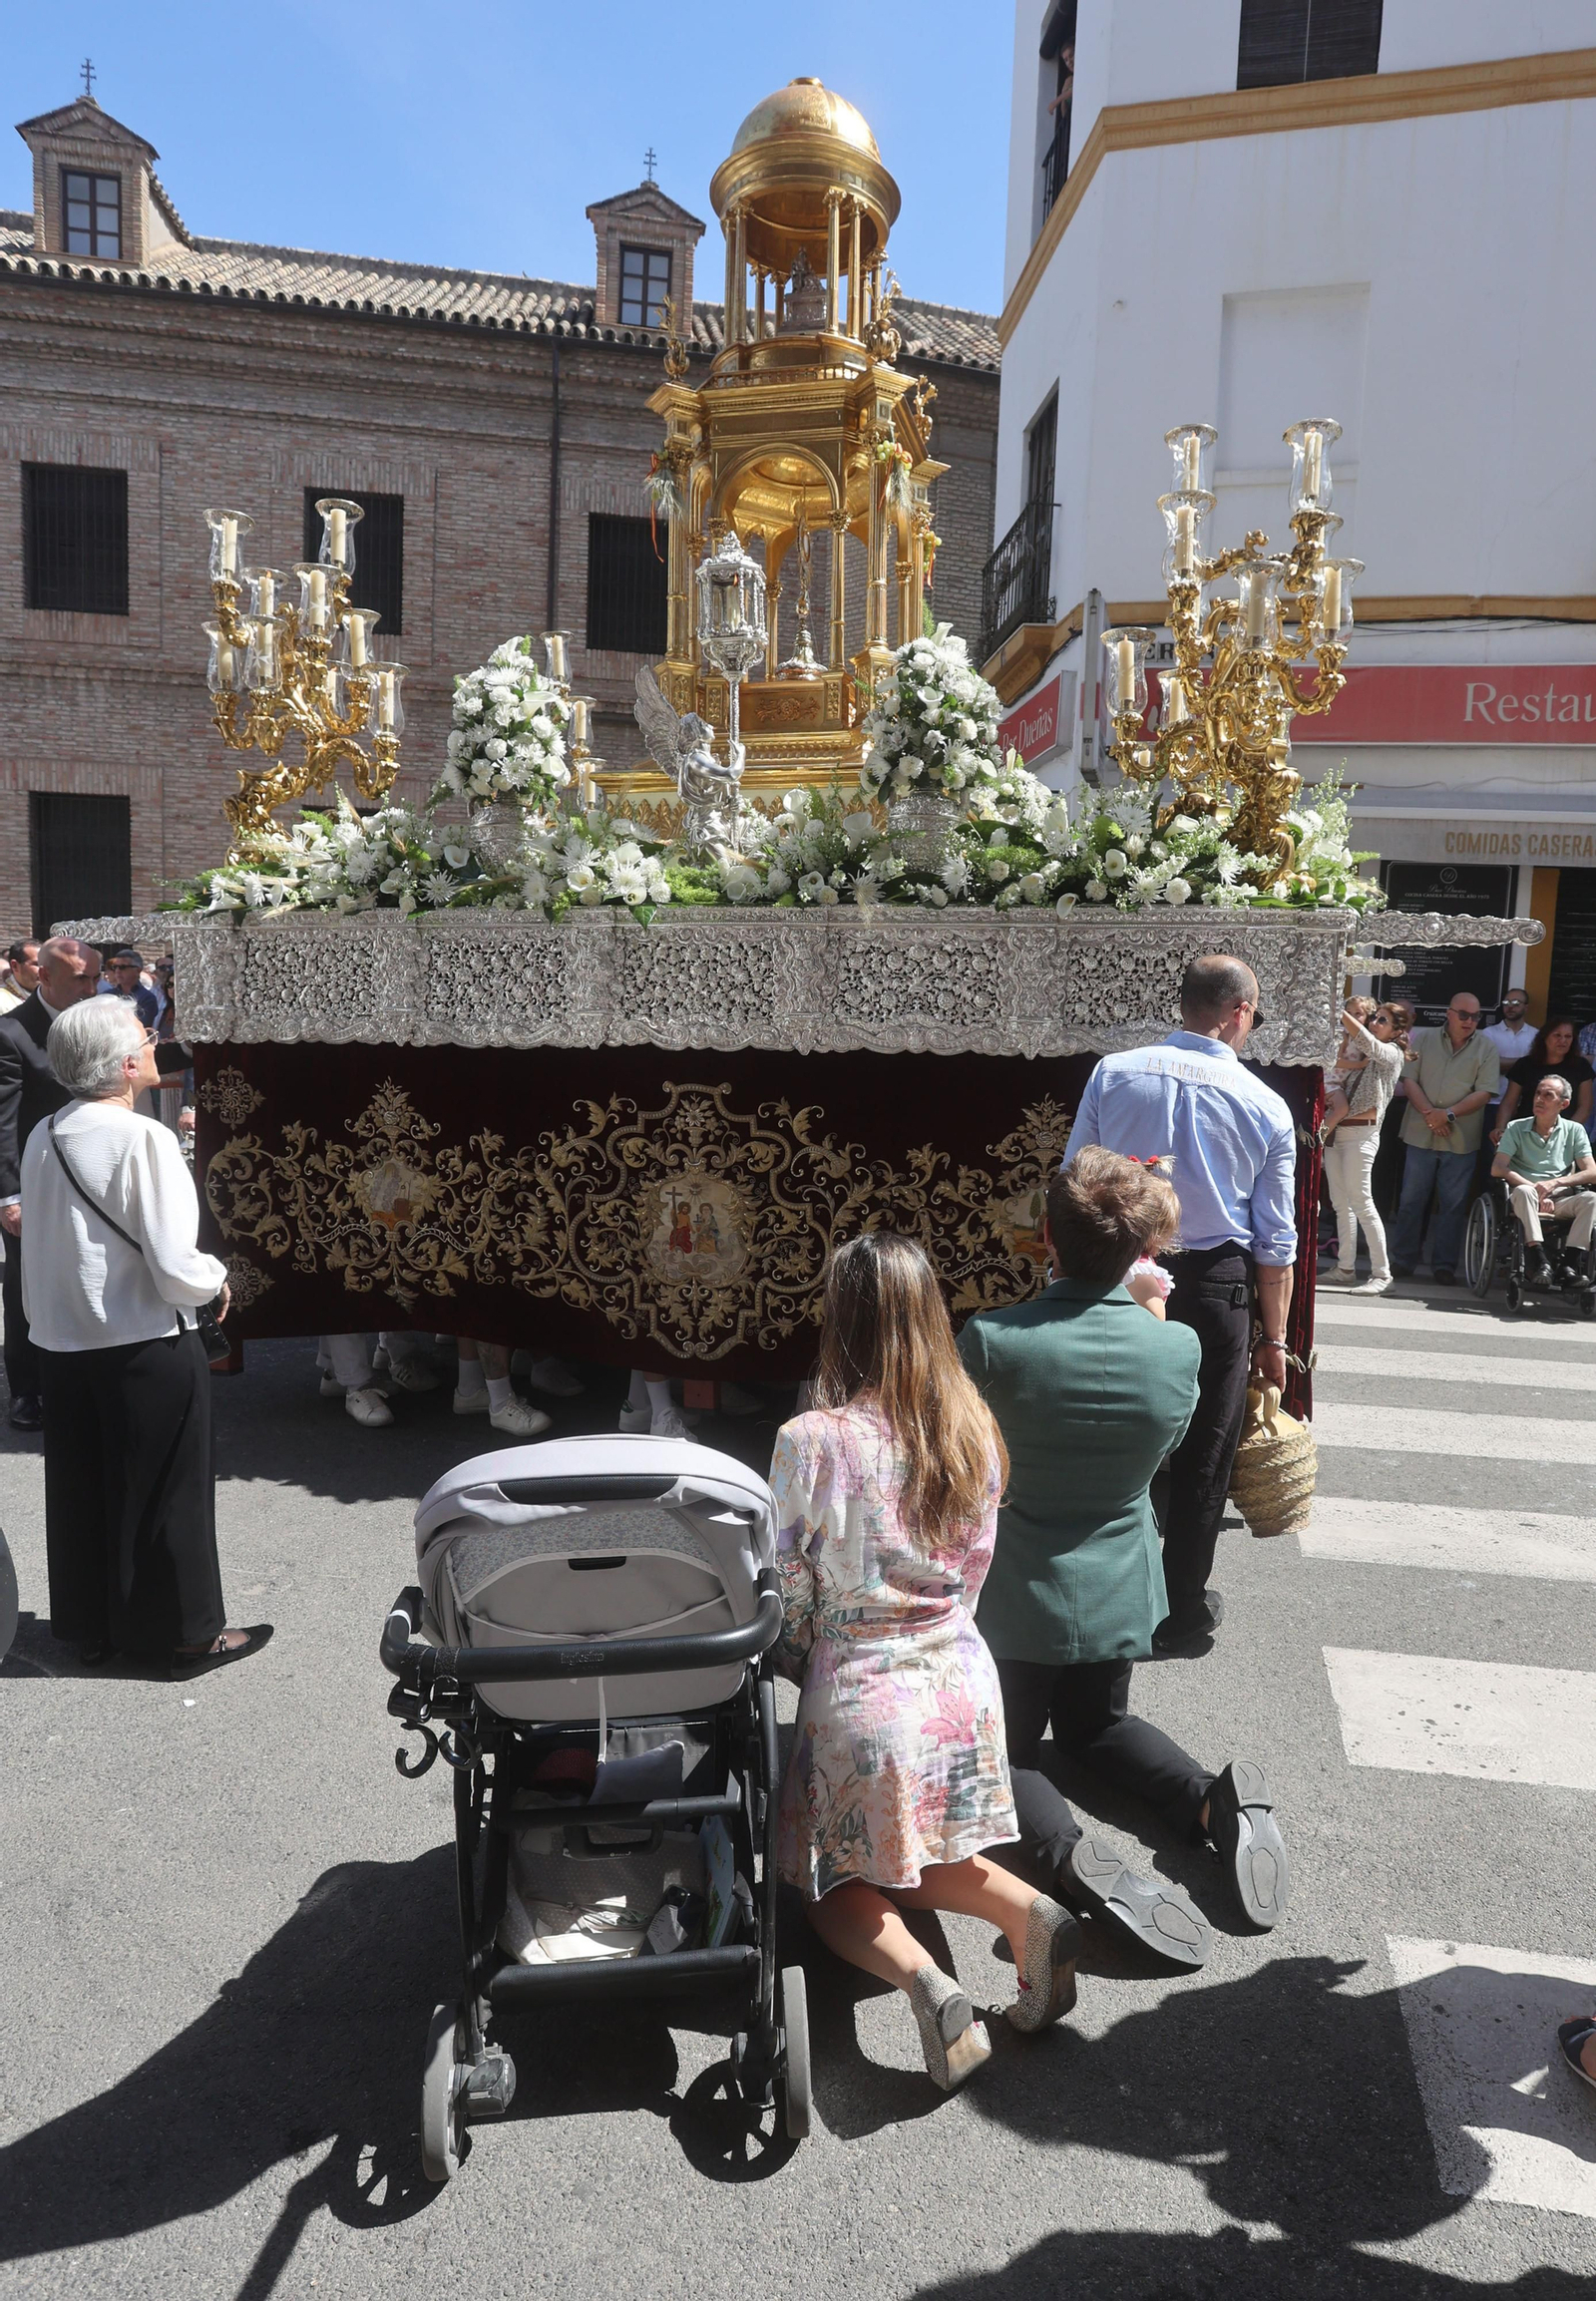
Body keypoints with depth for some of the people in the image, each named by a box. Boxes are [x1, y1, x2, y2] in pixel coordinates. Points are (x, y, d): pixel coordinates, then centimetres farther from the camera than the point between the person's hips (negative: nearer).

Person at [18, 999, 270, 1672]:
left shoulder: (42, 1138, 2)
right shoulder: (145, 1140, -20)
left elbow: (37, 1239, 10)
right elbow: (177, 1271, -22)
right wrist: (217, 1278, -2)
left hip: (59, 1345, 7)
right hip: (145, 1347, -7)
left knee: (80, 1489, 19)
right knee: (164, 1494, 8)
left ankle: (90, 1624, 35)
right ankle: (186, 1632, 22)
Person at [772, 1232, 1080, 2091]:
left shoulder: (811, 1442, -21)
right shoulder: (971, 1428, -6)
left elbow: (789, 1595, -10)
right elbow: (972, 1574, 7)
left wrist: (802, 1665, 10)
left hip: (859, 1695, -5)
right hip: (961, 1678, 5)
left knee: (839, 1886, 18)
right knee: (925, 1858, 27)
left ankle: (922, 1978, -10)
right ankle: (1027, 1912, -1)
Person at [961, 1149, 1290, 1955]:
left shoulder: (990, 1342, -26)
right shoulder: (1178, 1349, -18)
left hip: (1019, 1595, -3)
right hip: (1119, 1593, 3)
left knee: (1003, 1746, 17)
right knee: (1096, 1722, 29)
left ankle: (1070, 1853, -13)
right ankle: (1214, 1798, 4)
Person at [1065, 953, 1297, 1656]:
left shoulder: (1113, 1073, -2)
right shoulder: (1266, 1108, -3)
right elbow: (1275, 1240, -1)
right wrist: (1273, 1337, 8)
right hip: (1214, 1287, -1)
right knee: (1203, 1458, 12)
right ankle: (1183, 1615, 26)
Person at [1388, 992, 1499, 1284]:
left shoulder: (1486, 1048, 3)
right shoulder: (1424, 1039, 6)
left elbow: (1484, 1092, -4)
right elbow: (1409, 1079, 0)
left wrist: (1448, 1114, -14)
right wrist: (1429, 1114, -12)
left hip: (1461, 1138, -1)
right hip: (1420, 1134, 1)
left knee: (1453, 1204, 3)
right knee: (1411, 1199, 5)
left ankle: (1444, 1265, 11)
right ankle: (1403, 1260, 14)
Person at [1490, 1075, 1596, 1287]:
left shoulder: (1574, 1131, 12)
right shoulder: (1517, 1129, 9)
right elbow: (1497, 1168, -4)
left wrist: (1555, 1183, -15)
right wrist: (1536, 1190, -15)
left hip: (1561, 1203, 1)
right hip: (1524, 1201, -1)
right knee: (1524, 1191, -35)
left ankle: (1573, 1261, -34)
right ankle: (1538, 1259, -41)